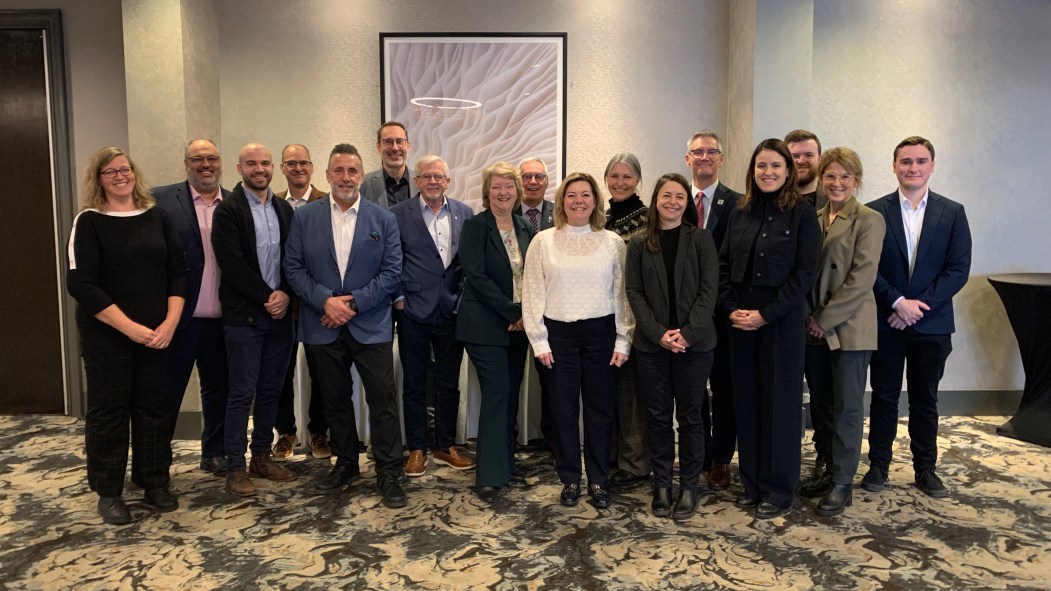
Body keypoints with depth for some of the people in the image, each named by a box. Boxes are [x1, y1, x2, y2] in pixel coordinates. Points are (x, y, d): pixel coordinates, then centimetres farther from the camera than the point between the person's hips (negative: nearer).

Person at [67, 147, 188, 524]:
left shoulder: (157, 217, 6)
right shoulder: (89, 221, -4)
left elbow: (178, 272, 5)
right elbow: (81, 284, -11)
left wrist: (170, 322, -8)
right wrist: (131, 328, -16)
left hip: (158, 334, 3)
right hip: (107, 337, -3)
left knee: (154, 408, 9)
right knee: (108, 411, 6)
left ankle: (154, 484, 23)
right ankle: (108, 493, 20)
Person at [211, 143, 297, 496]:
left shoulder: (284, 209, 12)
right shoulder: (228, 210, -4)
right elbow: (232, 264, -13)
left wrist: (285, 294, -8)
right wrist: (267, 297, -12)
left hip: (280, 313, 5)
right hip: (244, 316, -5)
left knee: (271, 391, 11)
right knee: (242, 394, 0)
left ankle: (262, 457, 24)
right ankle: (235, 468, 11)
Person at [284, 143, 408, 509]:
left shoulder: (383, 219, 2)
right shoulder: (304, 217, 4)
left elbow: (392, 271, -4)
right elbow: (294, 268, 0)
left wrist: (353, 302, -13)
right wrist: (325, 300, -14)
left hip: (371, 325, -1)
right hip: (323, 327, 2)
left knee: (382, 401, -1)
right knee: (335, 400, 14)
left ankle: (389, 474, 10)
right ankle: (345, 465, 30)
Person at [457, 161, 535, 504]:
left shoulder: (526, 229, 10)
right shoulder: (475, 227, -7)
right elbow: (477, 276, -15)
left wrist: (526, 314, -4)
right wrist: (513, 312, -17)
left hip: (517, 325, 6)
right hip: (486, 325, -6)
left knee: (510, 396, 10)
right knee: (497, 395, -8)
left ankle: (506, 466, 23)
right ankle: (490, 477, 2)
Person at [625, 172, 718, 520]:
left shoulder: (700, 239, 2)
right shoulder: (639, 244, 6)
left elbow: (709, 289, -4)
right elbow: (634, 292, 0)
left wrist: (689, 333, -14)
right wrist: (659, 333, -12)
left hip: (694, 343, -1)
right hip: (652, 344, 2)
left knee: (690, 415, 6)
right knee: (658, 416, 9)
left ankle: (689, 486, 19)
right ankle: (661, 484, 21)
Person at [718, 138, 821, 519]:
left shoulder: (802, 214, -4)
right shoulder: (740, 213, 9)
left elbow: (804, 274, -10)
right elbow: (724, 266, 9)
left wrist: (765, 314, -14)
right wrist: (730, 309, -5)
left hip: (781, 322, -4)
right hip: (740, 322, 4)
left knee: (779, 404, 4)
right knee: (746, 402, 9)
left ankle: (778, 491, 17)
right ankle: (752, 484, 23)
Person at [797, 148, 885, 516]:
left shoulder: (868, 221, -6)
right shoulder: (812, 219, 10)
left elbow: (861, 279, -13)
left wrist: (825, 319, -13)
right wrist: (809, 316, -1)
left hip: (849, 328, -5)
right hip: (815, 328, 6)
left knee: (847, 408, 2)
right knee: (821, 403, 12)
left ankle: (842, 484, 13)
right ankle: (830, 472, 26)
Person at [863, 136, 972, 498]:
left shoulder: (952, 213, 2)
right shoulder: (874, 212, -1)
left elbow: (959, 269, -4)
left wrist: (920, 306, -13)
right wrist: (898, 302, -14)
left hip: (931, 324, 1)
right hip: (885, 322, -1)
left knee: (925, 399, 11)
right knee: (884, 397, 9)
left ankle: (925, 468, 24)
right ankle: (878, 465, 21)